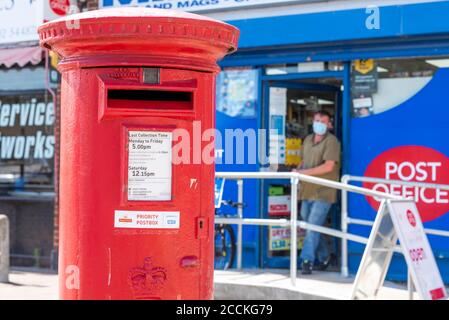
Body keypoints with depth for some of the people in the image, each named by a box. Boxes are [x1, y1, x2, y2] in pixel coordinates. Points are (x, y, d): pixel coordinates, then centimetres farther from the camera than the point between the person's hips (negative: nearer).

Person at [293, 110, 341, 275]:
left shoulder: (331, 141, -10)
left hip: (323, 192, -8)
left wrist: (305, 172, -20)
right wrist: (298, 171, 4)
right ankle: (323, 257, 26)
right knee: (309, 224, 12)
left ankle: (307, 260, -7)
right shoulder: (308, 139, 15)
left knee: (313, 226, -11)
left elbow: (328, 166, -19)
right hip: (307, 190, 8)